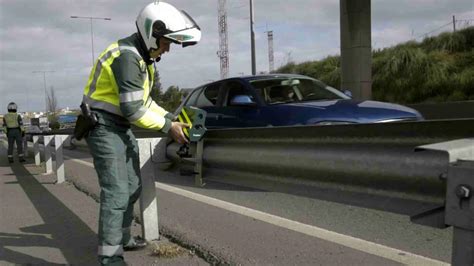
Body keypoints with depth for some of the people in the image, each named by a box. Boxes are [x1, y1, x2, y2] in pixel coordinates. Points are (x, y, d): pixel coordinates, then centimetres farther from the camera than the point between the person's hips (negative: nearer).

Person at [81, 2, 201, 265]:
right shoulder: (127, 56, -22)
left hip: (121, 128, 10)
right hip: (105, 128, -10)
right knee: (117, 192, -12)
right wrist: (168, 126, -16)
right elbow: (133, 109, -25)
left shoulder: (142, 56, 11)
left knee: (132, 188, 17)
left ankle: (122, 238, 33)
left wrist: (170, 117, 6)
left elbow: (143, 99, 16)